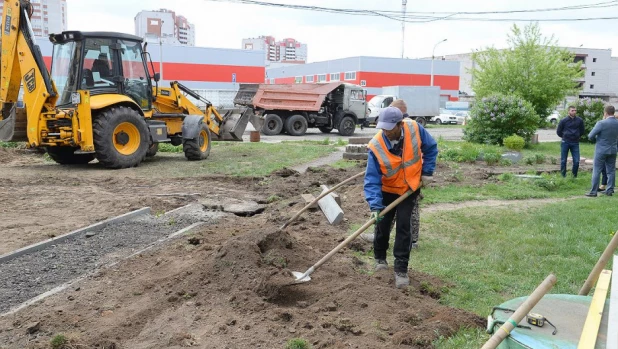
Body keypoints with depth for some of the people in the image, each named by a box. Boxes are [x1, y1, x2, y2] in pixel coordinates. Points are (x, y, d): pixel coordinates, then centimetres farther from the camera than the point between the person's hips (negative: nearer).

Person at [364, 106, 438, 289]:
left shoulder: (415, 129, -24)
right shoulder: (376, 146, -28)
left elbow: (431, 148, -3)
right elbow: (372, 179, -27)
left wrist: (427, 172, -7)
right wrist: (375, 205, -36)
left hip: (411, 187, 0)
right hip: (387, 190, 0)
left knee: (404, 225, -8)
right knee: (382, 224, 9)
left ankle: (401, 269, 0)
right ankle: (380, 258, 36)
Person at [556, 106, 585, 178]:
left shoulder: (579, 120, 2)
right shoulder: (564, 121, -3)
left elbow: (582, 131, 17)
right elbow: (559, 132, 9)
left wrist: (577, 136, 15)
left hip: (575, 143, 1)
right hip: (565, 143, -1)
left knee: (576, 161, -2)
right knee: (563, 161, 3)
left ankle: (574, 176, 11)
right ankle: (563, 176, 13)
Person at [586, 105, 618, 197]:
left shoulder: (601, 123, -17)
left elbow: (590, 136, -15)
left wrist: (595, 138, 5)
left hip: (601, 150, -5)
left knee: (596, 171, 1)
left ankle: (593, 191, 2)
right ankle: (609, 190, 16)